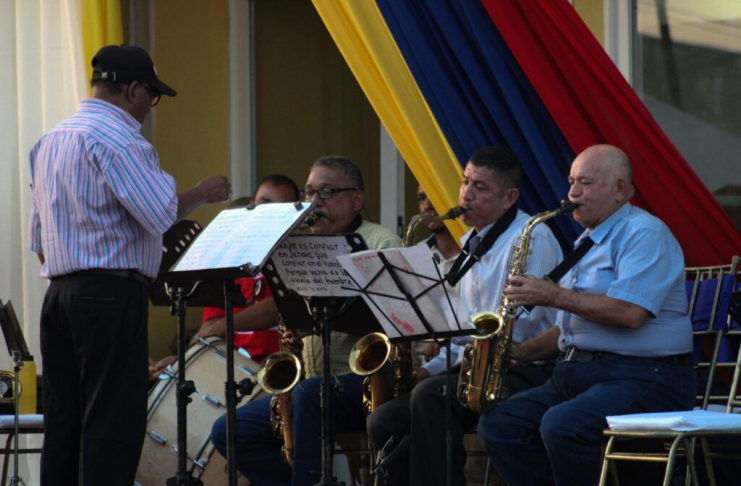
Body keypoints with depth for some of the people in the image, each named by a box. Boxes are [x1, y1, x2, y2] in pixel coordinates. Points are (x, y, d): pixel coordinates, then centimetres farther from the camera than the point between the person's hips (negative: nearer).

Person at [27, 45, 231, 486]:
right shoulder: (118, 139, -11)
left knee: (64, 418, 8)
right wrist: (202, 194, -3)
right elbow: (161, 213, -19)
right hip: (112, 295, -9)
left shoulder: (52, 140, 17)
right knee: (113, 421, -8)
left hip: (58, 295, 9)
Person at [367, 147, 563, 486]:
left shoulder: (530, 237, -10)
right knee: (384, 421, -9)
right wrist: (431, 368, 7)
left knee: (429, 397, -32)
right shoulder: (471, 243, 19)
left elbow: (515, 328, -19)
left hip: (523, 373, -9)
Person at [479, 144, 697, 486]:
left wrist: (554, 295, -16)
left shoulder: (644, 233, -8)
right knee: (498, 425, -7)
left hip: (642, 377, -9)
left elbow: (630, 313, -22)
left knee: (561, 426, -33)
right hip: (576, 374, 10)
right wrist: (519, 353, 9)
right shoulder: (586, 243, 22)